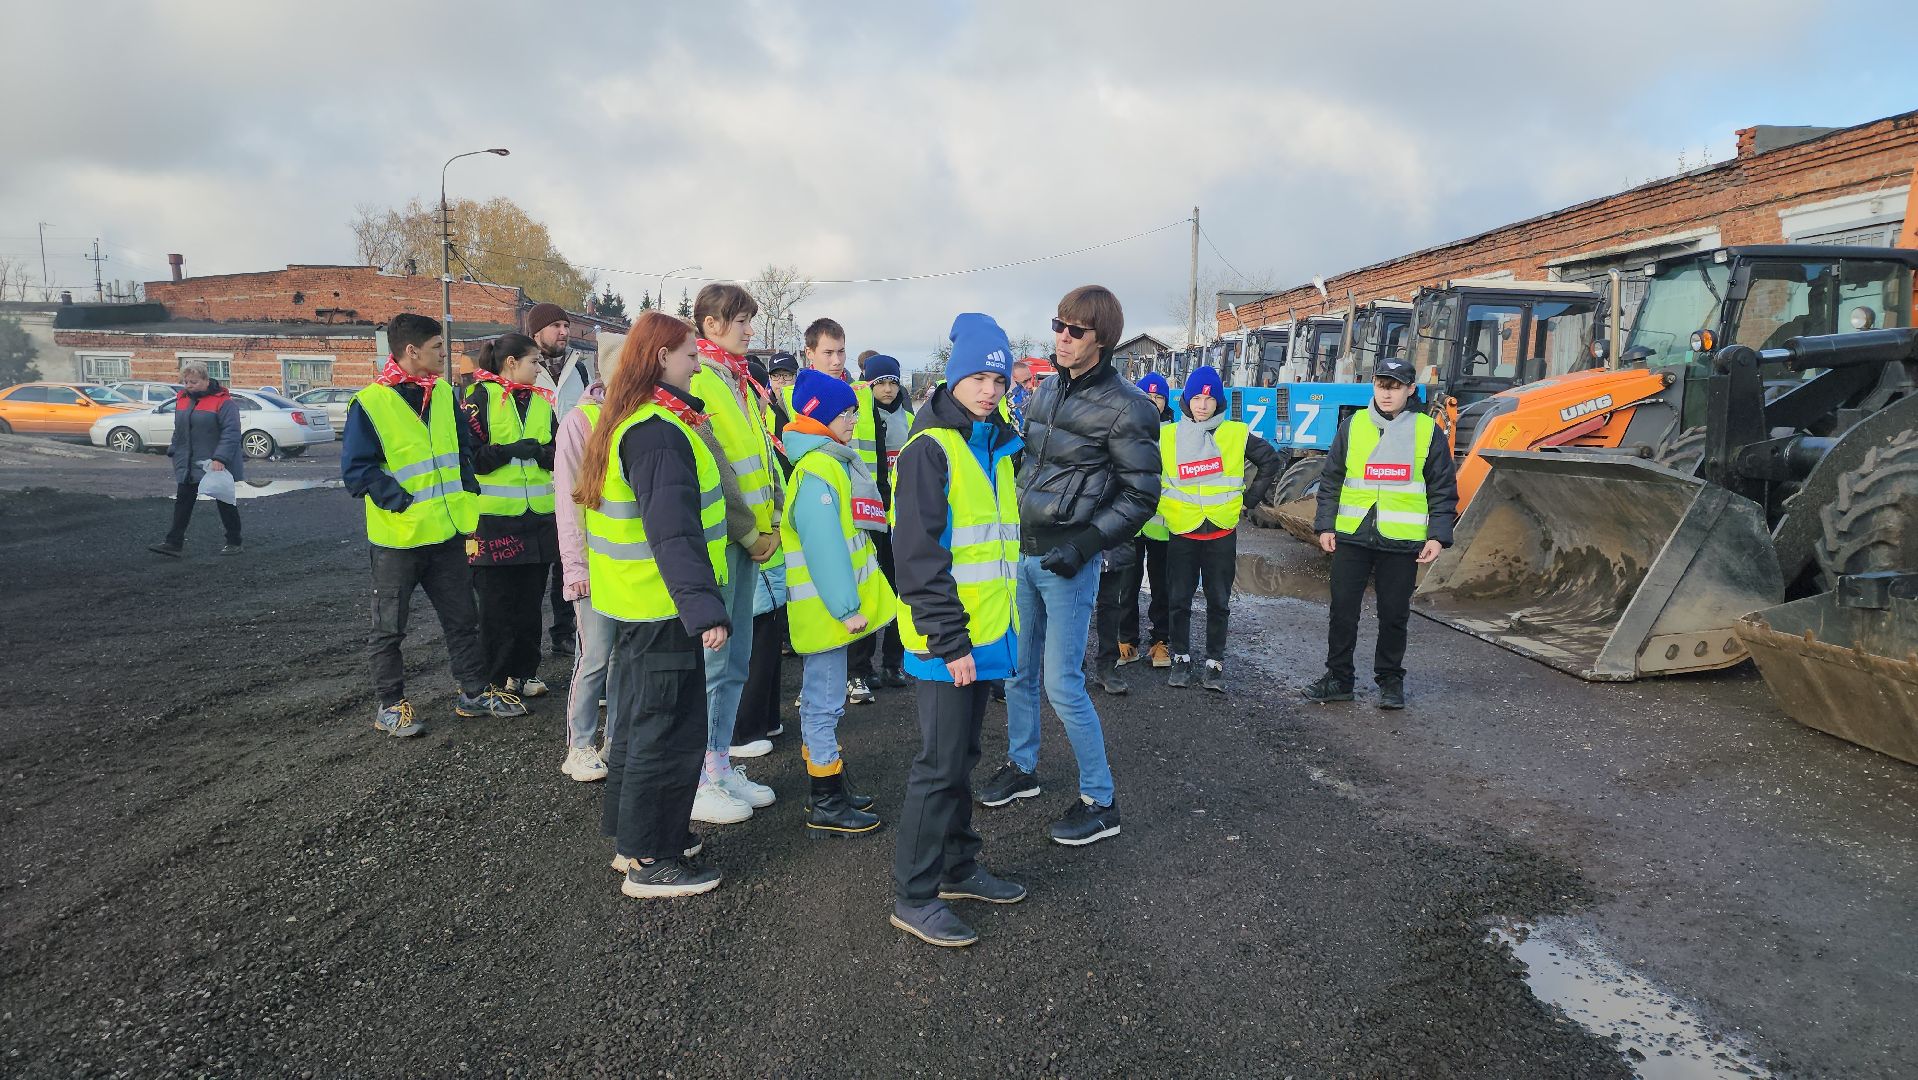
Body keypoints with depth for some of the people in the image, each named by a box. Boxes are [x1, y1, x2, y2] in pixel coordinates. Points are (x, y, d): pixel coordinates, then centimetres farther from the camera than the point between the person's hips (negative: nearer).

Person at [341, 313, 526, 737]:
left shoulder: (444, 393, 6)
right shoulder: (370, 403, -13)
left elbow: (464, 451, 14)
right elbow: (356, 469, -14)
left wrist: (469, 503, 7)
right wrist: (402, 503, -19)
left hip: (448, 531, 6)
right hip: (398, 537, -6)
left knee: (462, 618, 14)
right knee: (389, 628, 7)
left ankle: (474, 693, 26)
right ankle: (390, 705, 20)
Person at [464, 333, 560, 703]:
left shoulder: (542, 402, 14)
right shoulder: (481, 398, -4)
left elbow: (556, 454, 12)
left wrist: (542, 452, -9)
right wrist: (510, 450, -18)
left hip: (538, 517, 6)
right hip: (494, 516, -5)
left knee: (530, 599, 11)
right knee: (496, 601, 2)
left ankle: (525, 672, 22)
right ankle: (495, 678, 13)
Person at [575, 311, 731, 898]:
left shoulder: (625, 421, 12)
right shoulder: (658, 433, -21)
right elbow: (674, 532, -29)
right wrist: (705, 608, -33)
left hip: (635, 603, 11)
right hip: (662, 607, -11)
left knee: (638, 720, 20)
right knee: (671, 731, 1)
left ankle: (633, 837, 33)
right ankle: (649, 862, 12)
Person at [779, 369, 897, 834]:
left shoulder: (834, 462, 14)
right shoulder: (817, 470, -19)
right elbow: (823, 547, -25)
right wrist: (848, 607, -24)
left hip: (838, 603, 10)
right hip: (828, 606, -10)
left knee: (822, 699, 17)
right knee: (825, 701, -2)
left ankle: (828, 788, 29)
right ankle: (826, 805, 8)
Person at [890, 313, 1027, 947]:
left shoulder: (995, 449, 14)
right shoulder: (931, 449, -14)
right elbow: (919, 555, -19)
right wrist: (950, 640, -20)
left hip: (986, 634, 8)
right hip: (948, 640, -8)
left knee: (962, 756, 18)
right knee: (941, 764, -2)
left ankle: (957, 867, 32)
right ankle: (913, 895, 10)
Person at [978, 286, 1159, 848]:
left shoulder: (1125, 407, -12)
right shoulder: (1047, 389, 9)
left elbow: (1140, 496, -11)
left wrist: (1085, 543, -20)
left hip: (1067, 562, -7)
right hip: (1022, 550, 7)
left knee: (1062, 684, -6)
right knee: (1017, 669, 16)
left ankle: (1099, 800, 9)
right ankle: (1021, 767, 35)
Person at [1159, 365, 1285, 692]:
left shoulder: (1236, 434, -1)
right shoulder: (1166, 435, -1)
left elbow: (1273, 461, 10)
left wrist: (1249, 498, 7)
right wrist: (1161, 502, 9)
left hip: (1222, 533, 0)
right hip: (1181, 533, 0)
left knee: (1218, 601, 7)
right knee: (1178, 600, 5)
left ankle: (1215, 663, 17)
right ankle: (1181, 659, 20)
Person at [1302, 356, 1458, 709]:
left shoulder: (1428, 432, 1)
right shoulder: (1352, 427, 5)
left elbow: (1443, 491, 4)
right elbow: (1331, 481, 9)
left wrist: (1437, 536, -5)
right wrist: (1325, 525, 1)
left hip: (1402, 541, -1)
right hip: (1351, 537, 1)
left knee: (1394, 614, 7)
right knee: (1343, 610, 4)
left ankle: (1391, 681, 22)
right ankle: (1338, 678, 17)